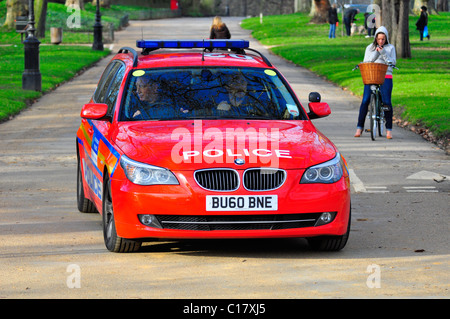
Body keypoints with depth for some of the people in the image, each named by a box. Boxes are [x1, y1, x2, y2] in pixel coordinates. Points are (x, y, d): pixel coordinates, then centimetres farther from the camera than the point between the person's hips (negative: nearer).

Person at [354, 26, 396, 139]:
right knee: (365, 100, -12)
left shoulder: (390, 48, 11)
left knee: (386, 102, -12)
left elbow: (392, 63, 1)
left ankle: (389, 129, -2)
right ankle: (359, 128, -6)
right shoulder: (370, 48, 15)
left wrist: (383, 53, -11)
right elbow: (366, 62, 5)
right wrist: (375, 53, -7)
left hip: (386, 76, -1)